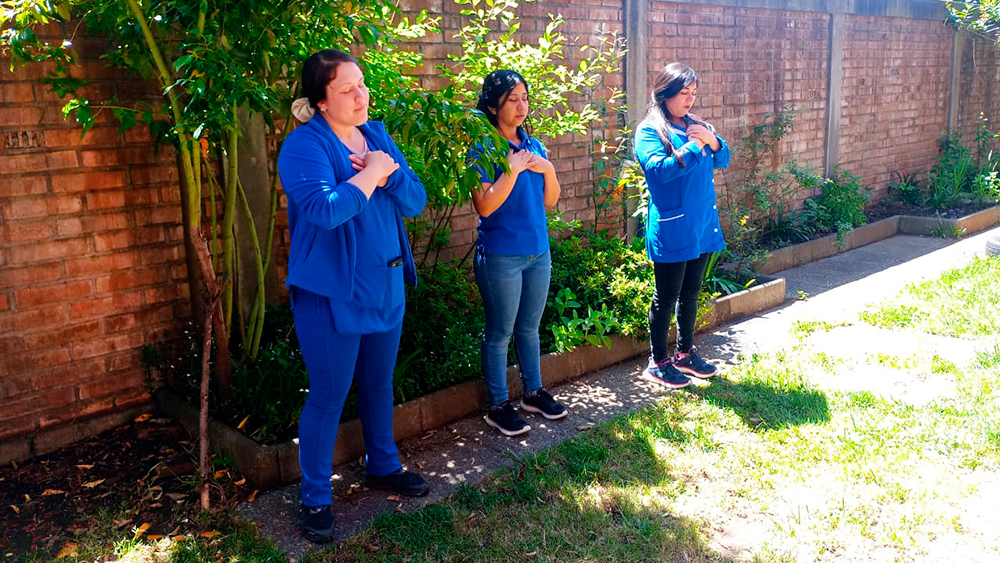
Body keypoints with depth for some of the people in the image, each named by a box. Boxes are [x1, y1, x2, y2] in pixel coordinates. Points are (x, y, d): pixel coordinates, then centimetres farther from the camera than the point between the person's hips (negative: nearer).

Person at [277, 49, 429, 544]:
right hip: (332, 294, -7)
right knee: (329, 396, 2)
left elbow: (415, 202, 4)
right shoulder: (304, 145, -14)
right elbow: (325, 208, -31)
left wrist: (389, 173, -15)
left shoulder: (377, 136, 8)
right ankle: (315, 498, 19)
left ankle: (383, 466, 40)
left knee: (379, 384, 20)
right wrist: (369, 175, -19)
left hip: (386, 285, 7)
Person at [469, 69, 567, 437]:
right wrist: (513, 169, -25)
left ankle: (533, 392, 33)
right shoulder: (484, 149, -10)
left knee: (530, 327, 18)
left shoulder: (533, 146, 9)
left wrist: (548, 170, -6)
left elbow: (551, 201, 11)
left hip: (538, 252, 6)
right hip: (501, 256, -6)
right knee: (500, 333, 4)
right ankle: (498, 405, 16)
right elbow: (485, 206, -19)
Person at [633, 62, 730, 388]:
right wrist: (694, 145, -19)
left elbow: (723, 161, 10)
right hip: (672, 229, -7)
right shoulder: (649, 131, -8)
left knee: (691, 293, 16)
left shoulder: (695, 125, 12)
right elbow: (659, 169, -22)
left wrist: (711, 140, -9)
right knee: (667, 297, 2)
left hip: (703, 224, 7)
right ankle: (657, 363, 15)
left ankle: (685, 354, 30)